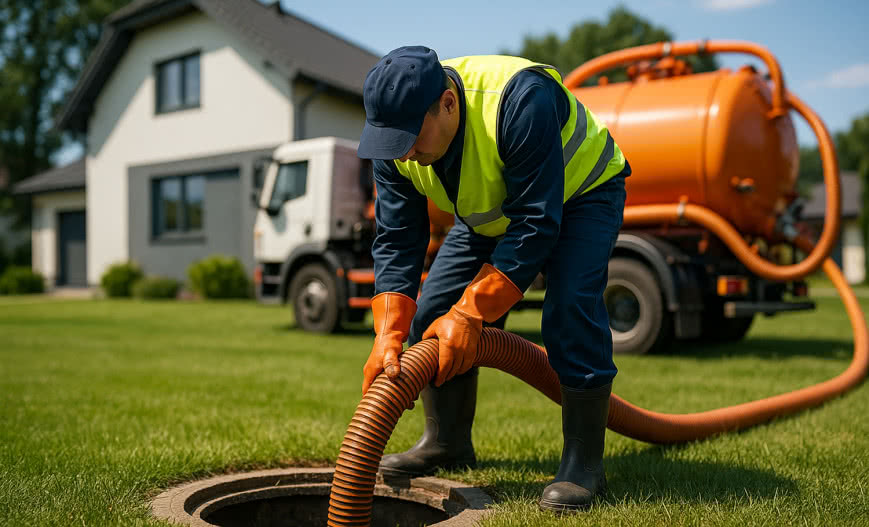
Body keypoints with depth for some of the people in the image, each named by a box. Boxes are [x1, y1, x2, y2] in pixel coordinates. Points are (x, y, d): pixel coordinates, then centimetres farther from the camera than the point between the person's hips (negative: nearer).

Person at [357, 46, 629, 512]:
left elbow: (535, 227, -37)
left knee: (570, 309, -28)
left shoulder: (521, 101, -39)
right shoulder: (394, 141, -19)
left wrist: (470, 314, -37)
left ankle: (584, 463, -12)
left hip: (579, 191, -5)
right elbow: (395, 241, -18)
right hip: (492, 209, 6)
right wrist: (388, 337, -28)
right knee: (433, 310, -4)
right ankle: (447, 442, 13)